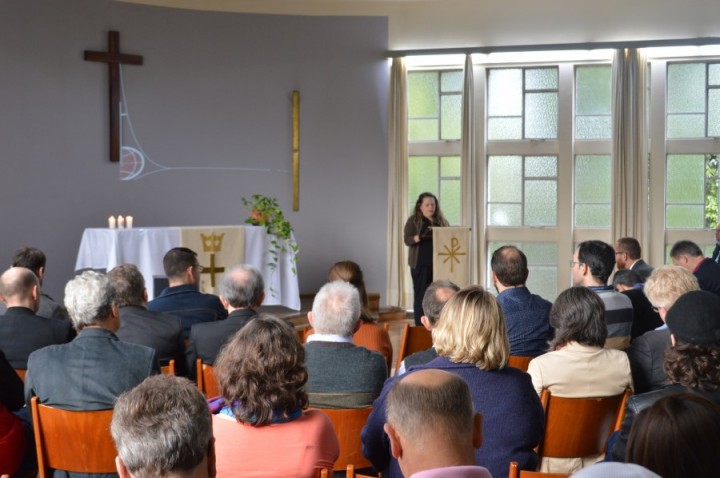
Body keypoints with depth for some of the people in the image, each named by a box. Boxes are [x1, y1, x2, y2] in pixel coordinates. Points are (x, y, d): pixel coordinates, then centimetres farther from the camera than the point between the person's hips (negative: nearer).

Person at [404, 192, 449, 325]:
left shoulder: (441, 221, 13)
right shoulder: (414, 220, 1)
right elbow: (407, 240, -8)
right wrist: (421, 236, -26)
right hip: (420, 264, -4)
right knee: (421, 295, -5)